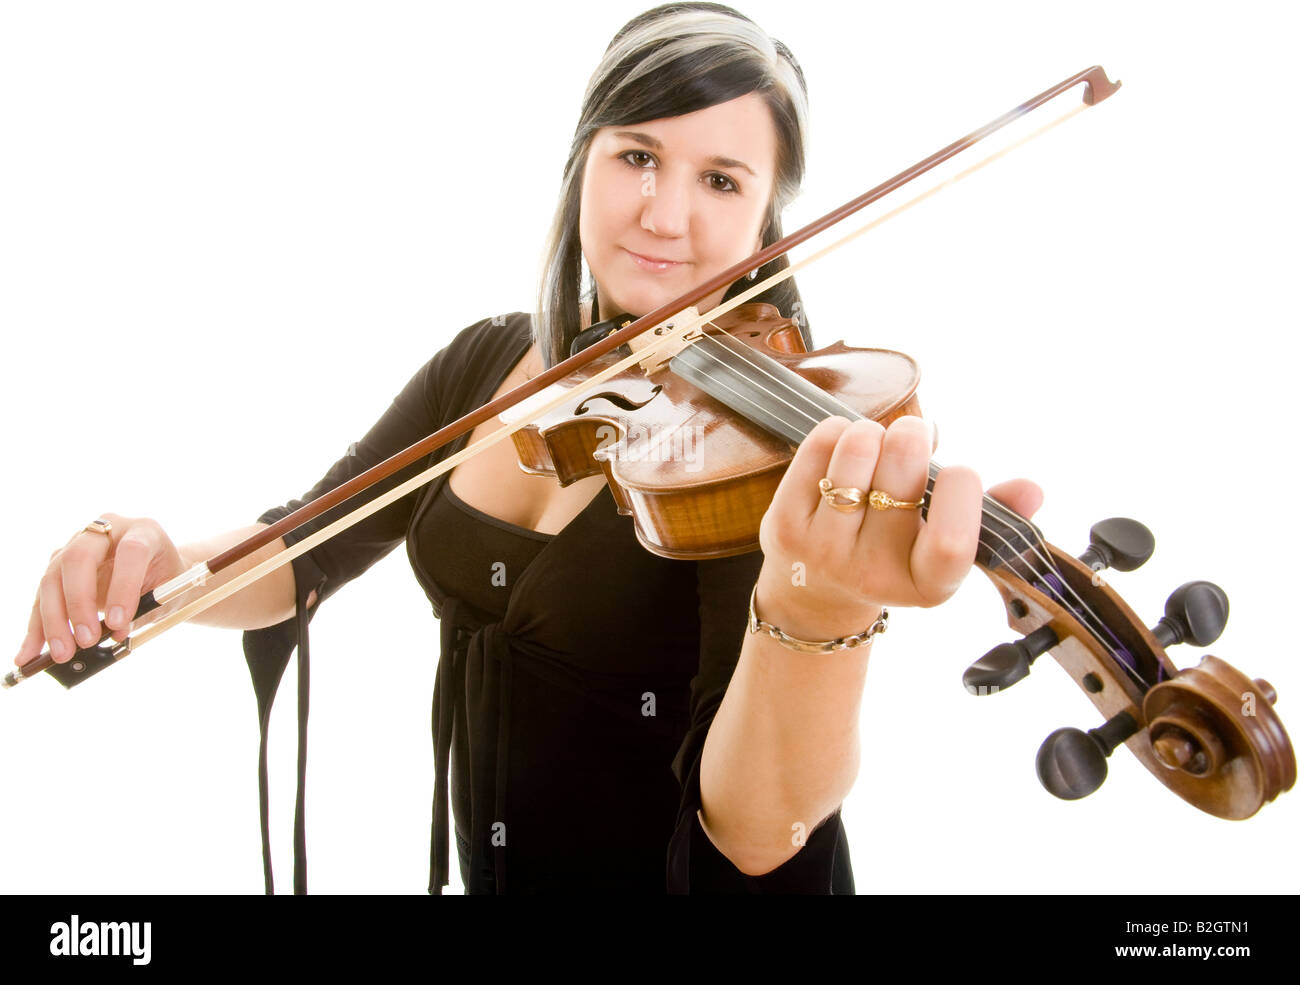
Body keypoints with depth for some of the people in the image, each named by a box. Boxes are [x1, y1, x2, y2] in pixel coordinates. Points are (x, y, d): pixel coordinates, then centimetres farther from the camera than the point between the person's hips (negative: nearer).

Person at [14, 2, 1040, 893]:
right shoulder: (487, 361, -2)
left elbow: (756, 829, -29)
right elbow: (294, 564, 0)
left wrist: (820, 618, -48)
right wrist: (164, 568, -21)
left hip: (675, 870, -5)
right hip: (488, 858, 5)